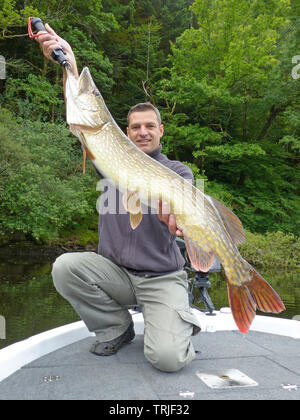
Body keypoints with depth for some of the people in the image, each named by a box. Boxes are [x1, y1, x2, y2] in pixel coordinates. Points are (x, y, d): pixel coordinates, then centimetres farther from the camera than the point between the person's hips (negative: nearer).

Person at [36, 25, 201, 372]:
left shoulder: (178, 172, 0)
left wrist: (175, 216, -45)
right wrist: (69, 65, -24)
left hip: (161, 277, -3)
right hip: (114, 270, 3)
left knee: (166, 358, -24)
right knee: (65, 266, -26)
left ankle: (181, 325, 14)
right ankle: (116, 326, 0)